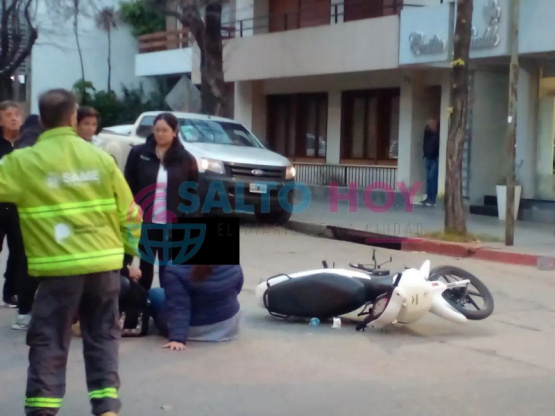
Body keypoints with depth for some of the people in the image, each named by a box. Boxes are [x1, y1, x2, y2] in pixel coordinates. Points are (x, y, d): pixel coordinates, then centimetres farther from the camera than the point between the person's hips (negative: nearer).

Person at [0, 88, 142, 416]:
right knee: (103, 336, 15)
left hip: (59, 267, -3)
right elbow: (129, 212, 8)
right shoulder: (101, 158, 4)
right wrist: (130, 249, 23)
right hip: (105, 262, 3)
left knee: (49, 340, 7)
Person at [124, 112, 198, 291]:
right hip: (145, 221, 0)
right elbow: (128, 188, 1)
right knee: (146, 264, 10)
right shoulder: (138, 153, 0)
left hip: (173, 225, 0)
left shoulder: (185, 159, 1)